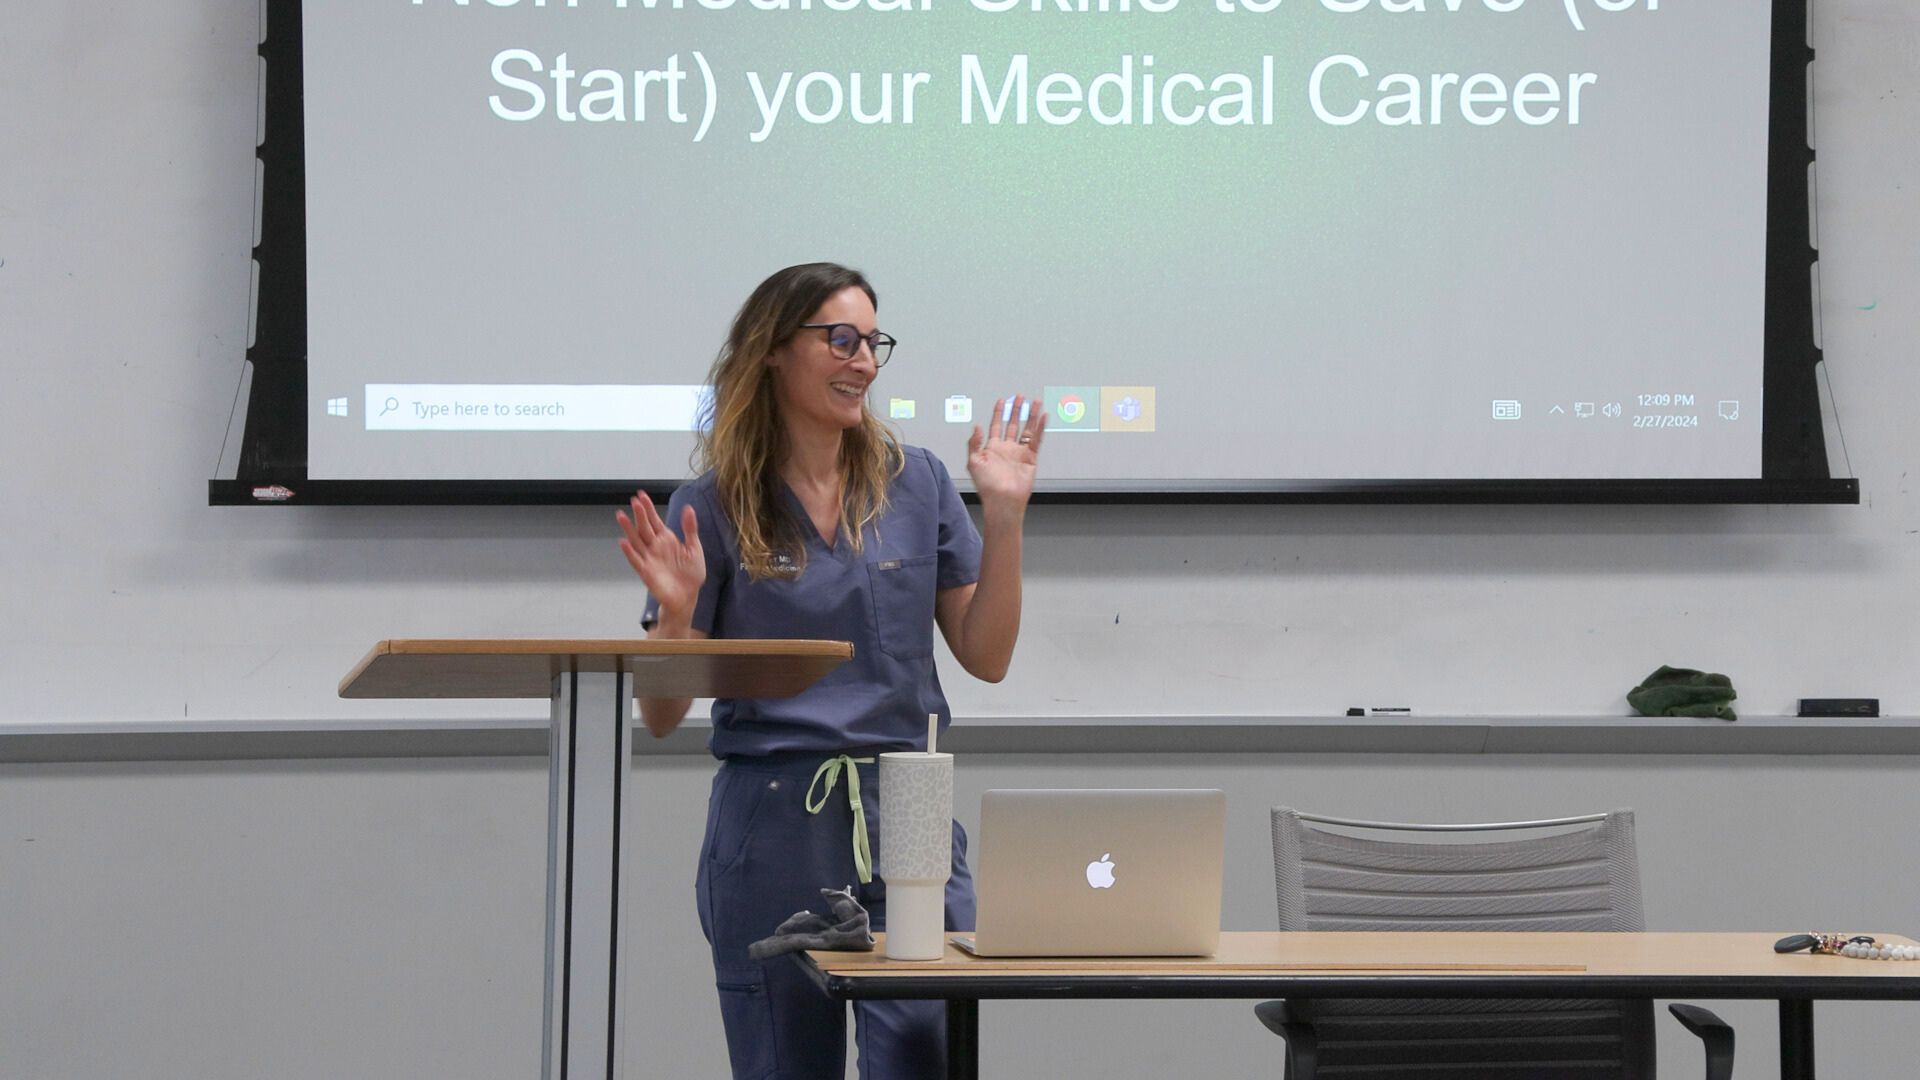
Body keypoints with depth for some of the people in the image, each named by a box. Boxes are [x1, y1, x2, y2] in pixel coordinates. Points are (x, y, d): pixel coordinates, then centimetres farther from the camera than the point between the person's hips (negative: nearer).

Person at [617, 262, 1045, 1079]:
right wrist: (676, 612, -18)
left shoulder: (916, 483, 7)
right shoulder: (714, 510, 0)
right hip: (772, 826, -1)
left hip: (909, 820, 1)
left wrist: (1003, 516, -3)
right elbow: (662, 716, 1)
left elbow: (986, 659, 7)